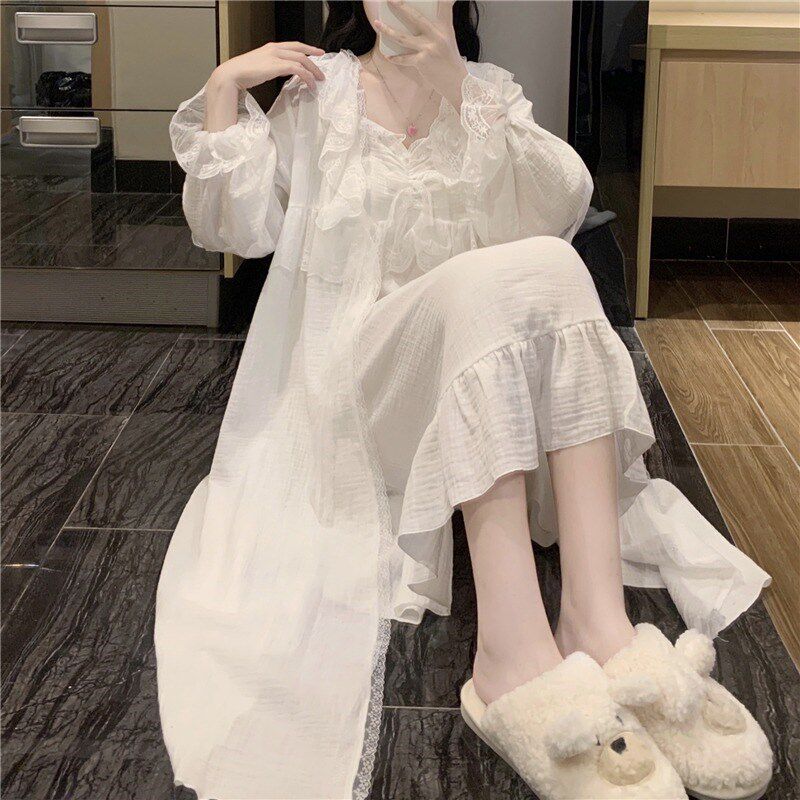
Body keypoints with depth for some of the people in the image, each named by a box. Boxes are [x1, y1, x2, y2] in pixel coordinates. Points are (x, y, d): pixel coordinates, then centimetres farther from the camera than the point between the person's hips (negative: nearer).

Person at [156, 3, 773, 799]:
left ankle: (596, 618, -40)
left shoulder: (490, 90, 14)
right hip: (358, 372, -2)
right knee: (500, 276, -31)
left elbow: (563, 206, -5)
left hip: (492, 378, 3)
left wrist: (456, 92, -14)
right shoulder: (319, 90, 11)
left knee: (551, 266, -28)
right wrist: (222, 91, -4)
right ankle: (514, 646, -45)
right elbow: (238, 229, 5)